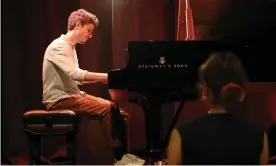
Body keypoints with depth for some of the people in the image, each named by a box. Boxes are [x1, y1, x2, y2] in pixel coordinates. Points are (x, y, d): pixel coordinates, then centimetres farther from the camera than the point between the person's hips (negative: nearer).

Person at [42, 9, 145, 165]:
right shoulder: (59, 46, -15)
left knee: (114, 107, -1)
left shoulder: (71, 47, 17)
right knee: (107, 108, -22)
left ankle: (123, 152, -2)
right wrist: (107, 76, -29)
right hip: (59, 100, -10)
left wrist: (101, 79, 1)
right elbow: (75, 74, -29)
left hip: (71, 95, 10)